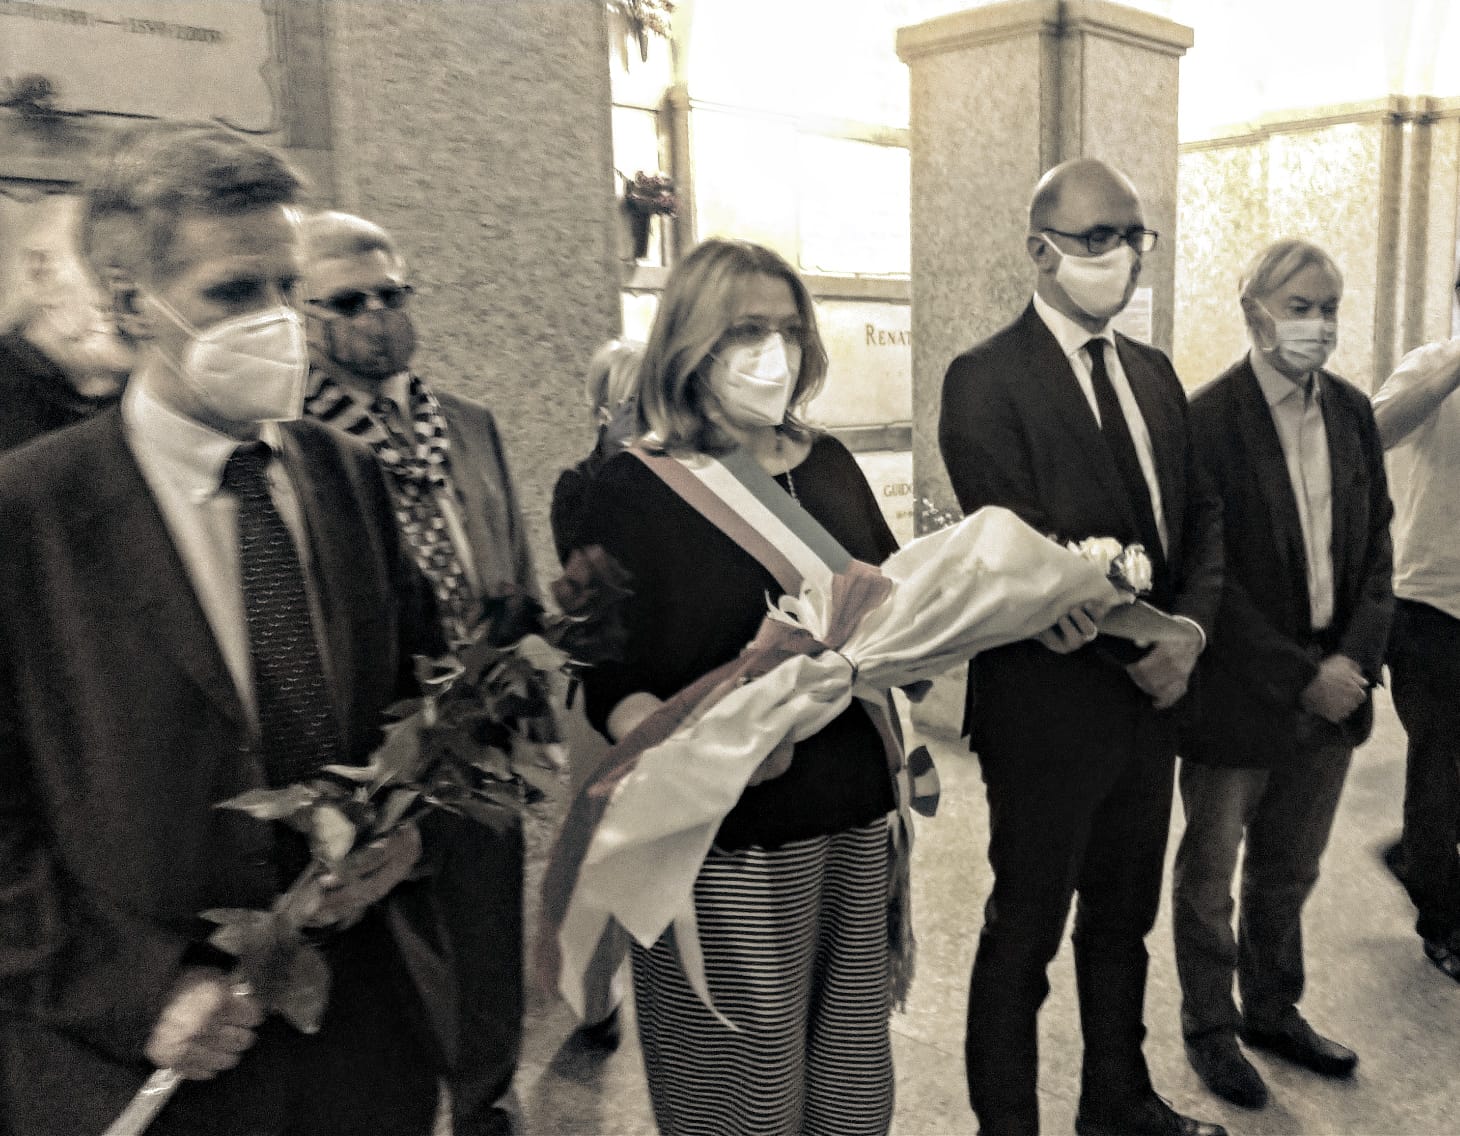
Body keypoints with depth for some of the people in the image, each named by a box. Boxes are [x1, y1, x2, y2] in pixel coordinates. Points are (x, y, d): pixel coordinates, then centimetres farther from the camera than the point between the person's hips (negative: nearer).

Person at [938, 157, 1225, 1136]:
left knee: (1125, 918, 22)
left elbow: (1203, 512, 11)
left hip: (1151, 694, 7)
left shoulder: (1153, 372, 10)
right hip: (1050, 704, -7)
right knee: (1025, 934, 9)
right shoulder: (985, 382, -14)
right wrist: (1134, 649, -15)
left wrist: (1189, 627, -6)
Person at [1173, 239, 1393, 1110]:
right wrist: (1301, 678, -15)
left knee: (1289, 871, 19)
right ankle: (1211, 1027, 31)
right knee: (1211, 872, 12)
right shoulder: (1207, 419, -14)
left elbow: (1376, 549, 7)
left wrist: (1354, 659, -6)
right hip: (1237, 695, -5)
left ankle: (1274, 1010, 39)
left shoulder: (1352, 412, 5)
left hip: (1332, 687, 6)